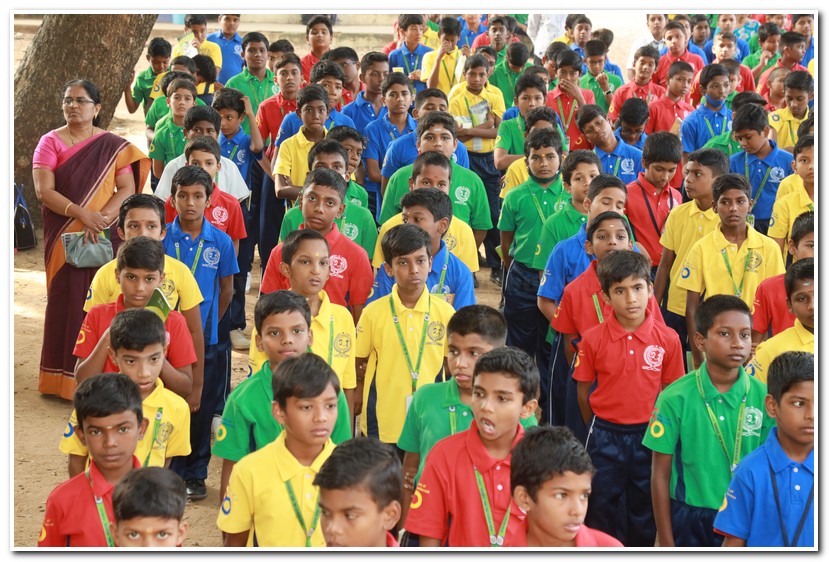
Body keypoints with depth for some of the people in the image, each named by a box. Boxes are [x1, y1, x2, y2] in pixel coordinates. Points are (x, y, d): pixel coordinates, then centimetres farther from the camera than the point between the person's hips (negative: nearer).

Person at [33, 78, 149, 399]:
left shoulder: (113, 146, 5)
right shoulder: (50, 142, 1)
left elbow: (127, 189, -1)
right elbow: (43, 190, -8)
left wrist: (102, 217, -17)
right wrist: (83, 214, -20)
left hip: (104, 236, 1)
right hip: (64, 237, -1)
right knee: (67, 300, 0)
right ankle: (65, 377, 8)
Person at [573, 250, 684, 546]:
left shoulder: (668, 339, -8)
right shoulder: (593, 339, -9)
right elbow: (583, 392, 2)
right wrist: (600, 430, 7)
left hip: (649, 435, 1)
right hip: (605, 438, 0)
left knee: (646, 512, 15)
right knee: (604, 513, 12)